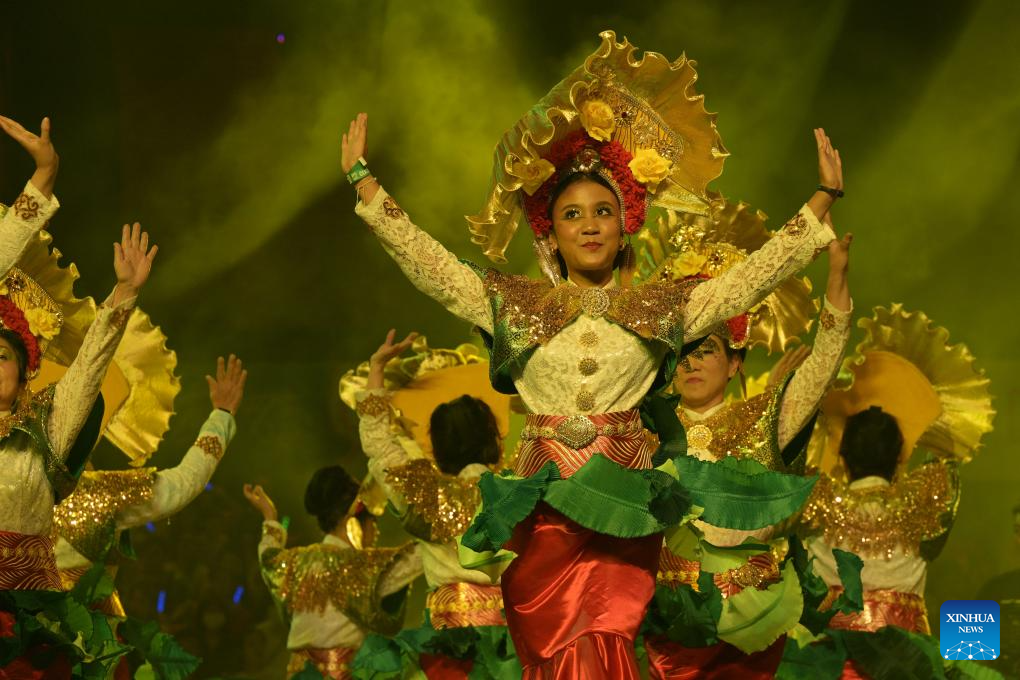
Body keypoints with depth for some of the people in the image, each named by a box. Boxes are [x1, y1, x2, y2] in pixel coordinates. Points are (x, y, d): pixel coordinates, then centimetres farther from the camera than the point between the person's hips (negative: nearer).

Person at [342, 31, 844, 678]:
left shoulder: (663, 306, 12)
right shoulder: (514, 303, 13)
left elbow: (759, 272, 11)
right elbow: (424, 260, 11)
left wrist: (823, 200, 8)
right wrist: (364, 181, 9)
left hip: (624, 511, -1)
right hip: (543, 507, 1)